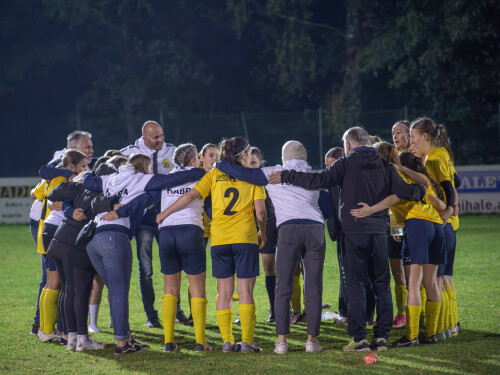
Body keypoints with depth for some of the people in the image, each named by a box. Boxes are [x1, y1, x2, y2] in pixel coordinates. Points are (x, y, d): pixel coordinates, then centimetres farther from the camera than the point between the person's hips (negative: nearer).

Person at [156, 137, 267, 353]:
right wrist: (263, 234, 13)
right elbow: (260, 211, -3)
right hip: (245, 238, -2)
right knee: (245, 291, 0)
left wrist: (165, 213, 8)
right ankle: (247, 341, -5)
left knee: (224, 292, 7)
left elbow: (191, 195, 0)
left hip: (219, 239, 2)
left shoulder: (214, 175, 9)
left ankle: (227, 341, 3)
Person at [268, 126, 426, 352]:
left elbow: (321, 180, -13)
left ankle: (359, 338, -6)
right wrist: (424, 191, 26)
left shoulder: (346, 164, -1)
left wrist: (286, 177, -7)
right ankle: (381, 336, 7)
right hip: (378, 231, 3)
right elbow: (403, 191, 5)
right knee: (382, 285, 10)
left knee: (355, 285, -1)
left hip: (354, 233, -3)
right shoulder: (384, 166, 9)